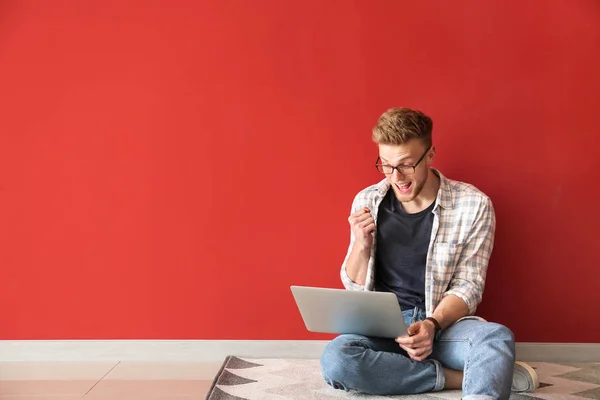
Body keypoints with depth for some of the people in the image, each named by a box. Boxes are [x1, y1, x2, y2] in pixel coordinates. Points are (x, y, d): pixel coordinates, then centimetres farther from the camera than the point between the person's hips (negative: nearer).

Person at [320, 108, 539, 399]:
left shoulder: (473, 205, -5)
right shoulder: (367, 202, 2)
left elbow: (468, 286, -4)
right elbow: (356, 288, 7)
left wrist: (432, 325, -24)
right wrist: (362, 245, -14)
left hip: (445, 322, -3)